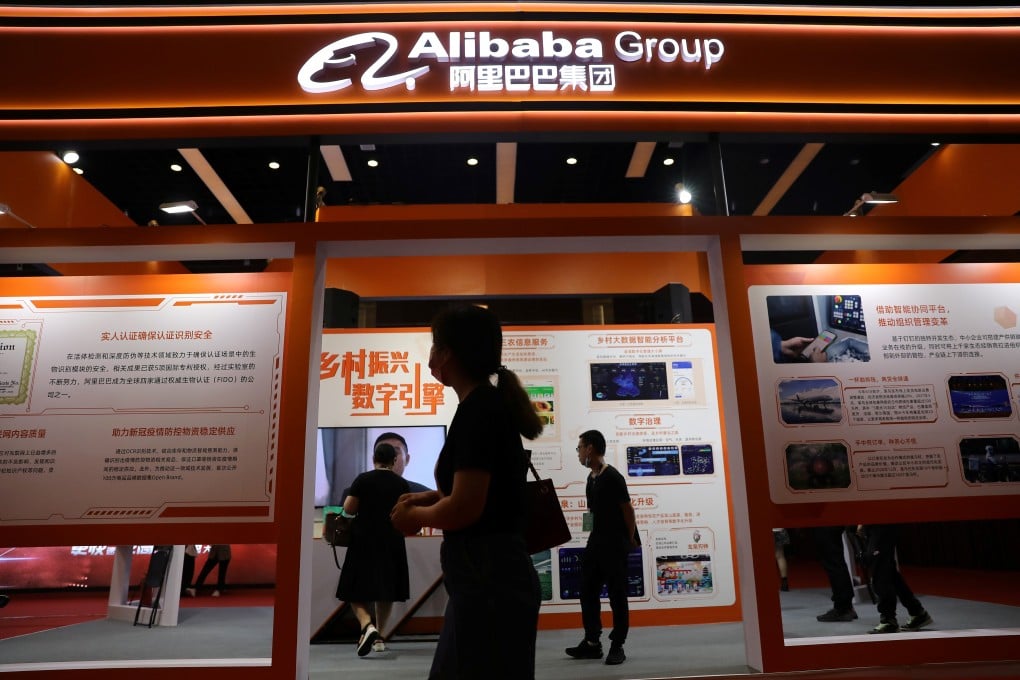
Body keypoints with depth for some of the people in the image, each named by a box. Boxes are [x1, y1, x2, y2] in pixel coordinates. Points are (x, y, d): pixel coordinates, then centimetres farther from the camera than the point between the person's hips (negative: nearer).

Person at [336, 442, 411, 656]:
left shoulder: (363, 479, -4)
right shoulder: (401, 483, 1)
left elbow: (348, 509, -7)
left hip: (364, 542, -2)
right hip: (392, 542, 2)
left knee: (356, 590, 4)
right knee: (386, 591, 14)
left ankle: (367, 625, -19)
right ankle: (379, 636, 18)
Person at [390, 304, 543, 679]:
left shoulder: (478, 410, -19)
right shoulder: (492, 404, 11)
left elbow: (465, 508, -24)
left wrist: (415, 515, -6)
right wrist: (432, 497, 9)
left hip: (489, 579, -10)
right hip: (489, 574, 10)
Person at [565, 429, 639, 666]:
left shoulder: (613, 477, -16)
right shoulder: (591, 478, 10)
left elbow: (628, 510, -12)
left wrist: (630, 541, -4)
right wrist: (595, 535, 14)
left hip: (615, 543, -9)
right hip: (596, 540, 9)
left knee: (617, 595, 1)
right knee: (588, 591, 11)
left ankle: (617, 646, 11)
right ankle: (592, 642, 20)